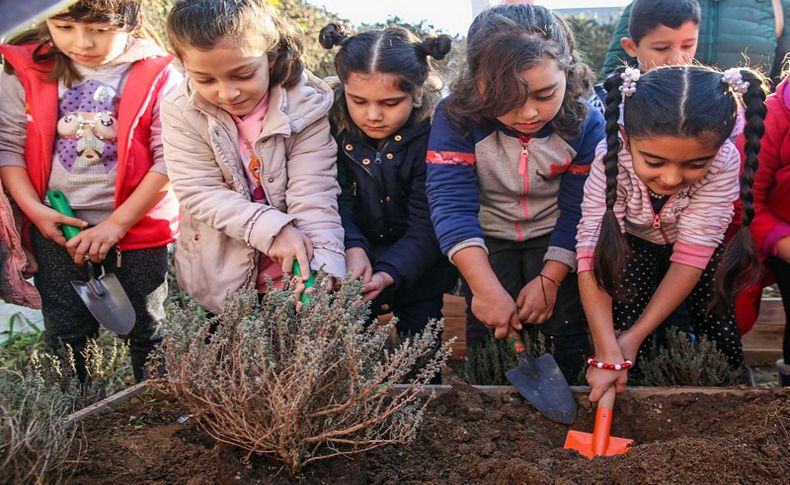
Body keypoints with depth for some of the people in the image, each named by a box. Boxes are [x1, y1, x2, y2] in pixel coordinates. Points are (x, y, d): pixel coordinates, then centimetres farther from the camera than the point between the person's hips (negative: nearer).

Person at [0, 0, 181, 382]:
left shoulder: (157, 74, -10)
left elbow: (168, 158, -13)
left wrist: (118, 223, -16)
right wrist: (34, 210, -11)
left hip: (137, 227, -2)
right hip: (57, 228, 2)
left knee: (147, 332, 14)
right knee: (65, 336, 14)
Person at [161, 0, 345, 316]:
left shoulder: (306, 108, -17)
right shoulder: (181, 112, -12)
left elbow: (314, 197, -21)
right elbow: (199, 192, -16)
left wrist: (324, 273, -34)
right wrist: (271, 227, -29)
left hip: (293, 270, -1)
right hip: (217, 275, 1)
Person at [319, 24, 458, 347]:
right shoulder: (334, 126, -12)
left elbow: (426, 226, -21)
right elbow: (337, 200, -15)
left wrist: (389, 273, -34)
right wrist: (353, 248, -32)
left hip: (417, 270, -2)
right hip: (355, 263, 2)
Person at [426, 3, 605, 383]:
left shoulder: (586, 122, -20)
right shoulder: (456, 117, -24)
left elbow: (578, 210, -13)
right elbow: (452, 205, -29)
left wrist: (550, 280, -18)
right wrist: (487, 288, -36)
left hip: (554, 239, 1)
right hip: (488, 238, 0)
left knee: (568, 334, -4)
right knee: (490, 337, -5)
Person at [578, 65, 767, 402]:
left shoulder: (724, 161, -33)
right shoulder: (611, 159, -35)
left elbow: (692, 253, -30)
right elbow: (591, 252, -37)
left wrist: (635, 336, -32)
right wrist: (607, 351, -43)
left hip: (704, 250, 1)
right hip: (634, 247, -1)